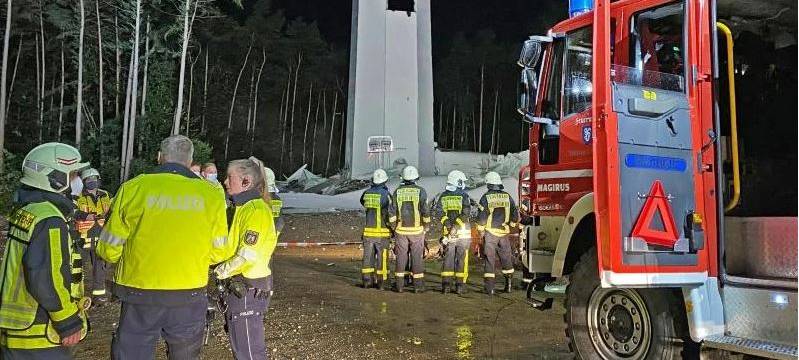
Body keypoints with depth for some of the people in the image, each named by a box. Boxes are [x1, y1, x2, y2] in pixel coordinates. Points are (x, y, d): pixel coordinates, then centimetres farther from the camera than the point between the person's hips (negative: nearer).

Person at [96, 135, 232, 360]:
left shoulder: (133, 188, -7)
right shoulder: (211, 194, -5)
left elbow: (109, 249, -1)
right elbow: (219, 252, 1)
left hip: (139, 294, -1)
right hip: (189, 297, 1)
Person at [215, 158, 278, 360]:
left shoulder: (257, 210, -16)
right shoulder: (242, 207, 15)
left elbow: (249, 254, -24)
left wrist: (223, 270, -13)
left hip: (247, 290, -10)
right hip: (238, 287, 10)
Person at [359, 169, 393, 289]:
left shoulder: (366, 193, 2)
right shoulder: (385, 194, -13)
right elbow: (389, 214, -14)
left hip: (368, 230, 4)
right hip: (382, 231, -4)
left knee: (368, 256, 10)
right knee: (382, 257, 5)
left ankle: (367, 280, 13)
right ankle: (381, 282, 8)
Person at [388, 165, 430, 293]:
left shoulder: (398, 191, 0)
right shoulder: (420, 191, -7)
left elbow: (392, 212, 0)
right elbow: (425, 211, -8)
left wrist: (393, 226, 11)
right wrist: (426, 224, 8)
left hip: (401, 230, 2)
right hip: (416, 230, -2)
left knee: (401, 257, 8)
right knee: (417, 257, 5)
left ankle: (399, 285, 12)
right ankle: (418, 285, 8)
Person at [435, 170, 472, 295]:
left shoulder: (443, 196, 5)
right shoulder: (463, 196, -7)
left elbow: (439, 212, -4)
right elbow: (465, 213, -16)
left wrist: (447, 222, -7)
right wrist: (457, 224, -15)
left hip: (448, 232, 3)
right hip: (463, 233, -3)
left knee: (448, 258, 10)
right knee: (461, 259, 4)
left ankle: (446, 284, 8)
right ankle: (460, 285, 5)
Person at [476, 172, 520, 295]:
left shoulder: (486, 197, -7)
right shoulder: (507, 196, 3)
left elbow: (482, 216, -8)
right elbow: (515, 214, 6)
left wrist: (481, 231, 2)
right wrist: (511, 225, 19)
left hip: (490, 233, -3)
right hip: (504, 233, 3)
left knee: (490, 259, 1)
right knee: (506, 258, 14)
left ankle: (489, 288, -1)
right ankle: (509, 285, 19)